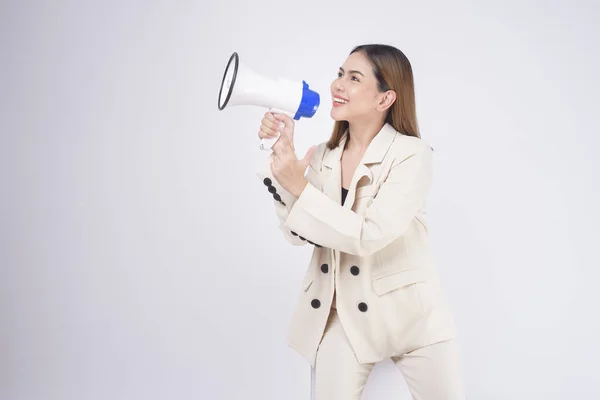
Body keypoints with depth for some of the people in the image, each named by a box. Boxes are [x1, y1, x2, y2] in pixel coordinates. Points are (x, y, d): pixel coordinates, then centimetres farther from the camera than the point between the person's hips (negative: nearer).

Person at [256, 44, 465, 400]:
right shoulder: (323, 156, 3)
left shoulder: (412, 154, -13)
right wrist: (281, 154, -10)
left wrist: (299, 186, -23)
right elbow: (298, 233, -4)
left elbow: (369, 235, -22)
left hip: (411, 313, -3)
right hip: (340, 314, 4)